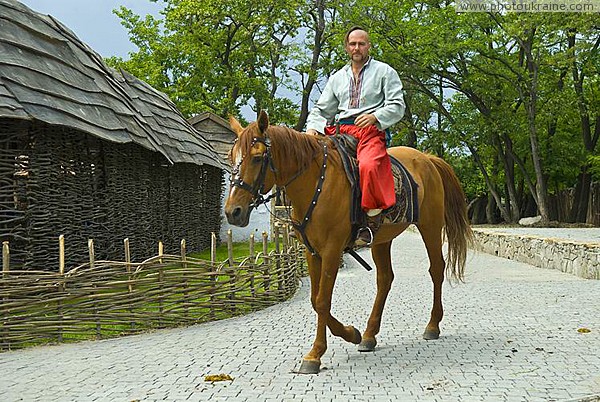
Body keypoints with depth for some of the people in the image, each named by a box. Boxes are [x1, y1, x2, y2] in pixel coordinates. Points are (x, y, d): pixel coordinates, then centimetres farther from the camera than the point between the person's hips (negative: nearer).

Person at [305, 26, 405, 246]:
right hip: (340, 132, 5)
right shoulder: (337, 77, 25)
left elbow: (397, 106, 2)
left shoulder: (384, 72, 12)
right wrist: (312, 128, 2)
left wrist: (374, 116, -17)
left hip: (371, 131, -5)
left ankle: (373, 220, -27)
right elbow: (322, 110, 23)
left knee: (368, 165, -37)